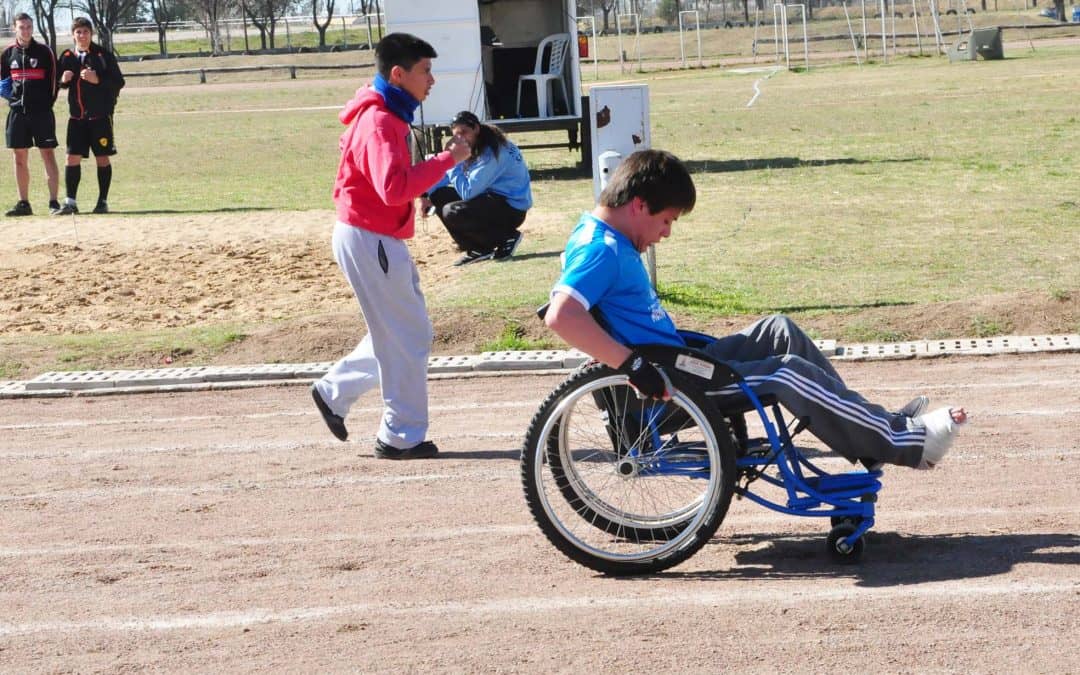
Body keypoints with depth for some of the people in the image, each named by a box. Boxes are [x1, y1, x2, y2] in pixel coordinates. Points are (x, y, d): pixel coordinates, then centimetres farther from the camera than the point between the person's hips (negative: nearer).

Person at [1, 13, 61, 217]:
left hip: (42, 112, -4)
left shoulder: (44, 51, 0)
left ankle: (54, 202, -5)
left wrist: (48, 104, -6)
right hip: (17, 112, 4)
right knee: (20, 158, 6)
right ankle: (23, 203, 12)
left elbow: (53, 80, 1)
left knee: (48, 155, -6)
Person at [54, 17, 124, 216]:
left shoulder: (104, 55, -3)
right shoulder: (67, 57, 9)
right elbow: (60, 83, 19)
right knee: (72, 158, -1)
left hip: (100, 115, -3)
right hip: (77, 116, 3)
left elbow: (119, 82, -4)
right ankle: (70, 202, 4)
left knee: (102, 158, 3)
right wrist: (63, 80, -5)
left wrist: (97, 80, -18)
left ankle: (103, 201, 11)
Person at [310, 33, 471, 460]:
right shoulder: (379, 123, -20)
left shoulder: (385, 116, 12)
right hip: (369, 240, -10)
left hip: (378, 239, 10)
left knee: (398, 332, 18)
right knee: (407, 338, -2)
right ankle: (401, 437, 7)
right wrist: (447, 160, -26)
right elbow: (394, 188, -32)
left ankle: (334, 391, 25)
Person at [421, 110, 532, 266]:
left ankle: (506, 238, -10)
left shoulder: (491, 153, -22)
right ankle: (477, 249, 7)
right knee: (439, 196, 7)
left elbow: (467, 192, -25)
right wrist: (428, 194, -3)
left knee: (451, 212, -26)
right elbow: (448, 175, 13)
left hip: (512, 209, -10)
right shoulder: (473, 148, 6)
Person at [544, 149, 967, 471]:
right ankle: (907, 443, -5)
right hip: (666, 389, -11)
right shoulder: (600, 250, -20)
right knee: (788, 373, -14)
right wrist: (633, 365, -35)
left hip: (678, 365, 11)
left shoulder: (610, 241, 12)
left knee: (781, 332, 11)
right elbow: (560, 316, -35)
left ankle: (875, 428, 12)